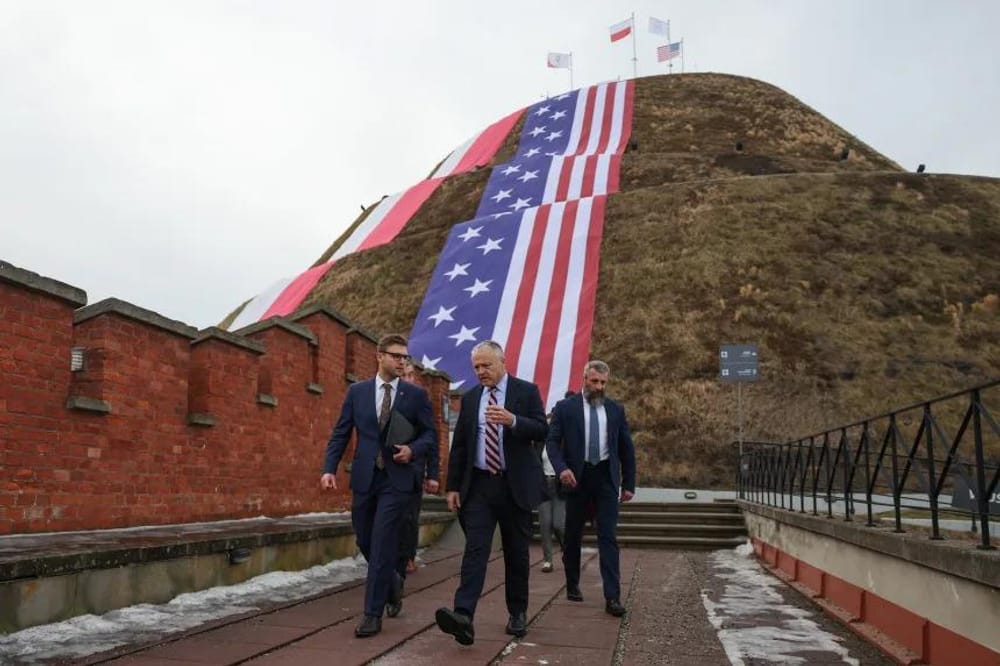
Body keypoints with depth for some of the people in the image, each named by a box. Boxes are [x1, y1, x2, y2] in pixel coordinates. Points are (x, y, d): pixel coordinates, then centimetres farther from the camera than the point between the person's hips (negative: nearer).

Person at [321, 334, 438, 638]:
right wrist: (329, 468, -7)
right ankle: (392, 582, 40)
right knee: (365, 542, 13)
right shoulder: (356, 391, 6)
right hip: (365, 477, 3)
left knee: (381, 544, -7)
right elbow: (340, 434, 4)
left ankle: (373, 614, 3)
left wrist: (414, 450, -16)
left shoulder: (417, 394, 2)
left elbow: (430, 434, 4)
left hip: (398, 478, -3)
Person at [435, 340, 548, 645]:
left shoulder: (526, 391, 0)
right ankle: (463, 615, -19)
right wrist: (453, 486, 5)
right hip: (479, 485, 2)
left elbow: (542, 430, -8)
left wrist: (512, 420, -26)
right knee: (475, 549, -9)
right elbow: (459, 445, 10)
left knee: (517, 552, 8)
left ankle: (518, 613, 24)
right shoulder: (470, 397, 10)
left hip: (515, 485, -2)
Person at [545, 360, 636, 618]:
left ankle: (612, 597, -5)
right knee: (573, 535, 11)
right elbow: (552, 441, -6)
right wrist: (562, 468, -23)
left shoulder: (616, 410, 7)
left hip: (606, 477, 1)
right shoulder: (565, 407, -1)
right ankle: (572, 585, 30)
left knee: (608, 537, -6)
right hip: (577, 477, -1)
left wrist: (629, 483, 8)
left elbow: (627, 448, 12)